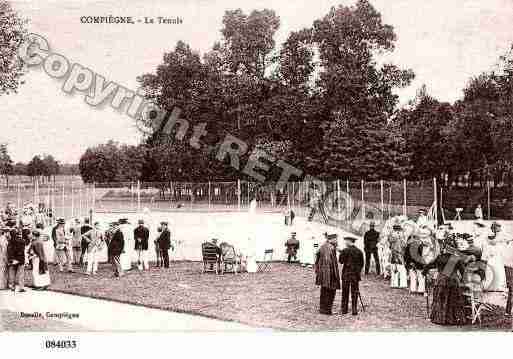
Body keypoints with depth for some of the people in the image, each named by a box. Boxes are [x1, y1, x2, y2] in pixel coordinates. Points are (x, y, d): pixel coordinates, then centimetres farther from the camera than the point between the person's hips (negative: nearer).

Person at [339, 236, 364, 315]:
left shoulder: (345, 251, -9)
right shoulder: (359, 251, 1)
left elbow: (341, 261, -5)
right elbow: (362, 264, 6)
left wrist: (341, 253, 9)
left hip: (346, 274, -2)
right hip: (356, 274, 2)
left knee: (345, 292, 8)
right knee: (354, 293, 6)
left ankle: (344, 310, 11)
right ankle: (354, 310, 5)